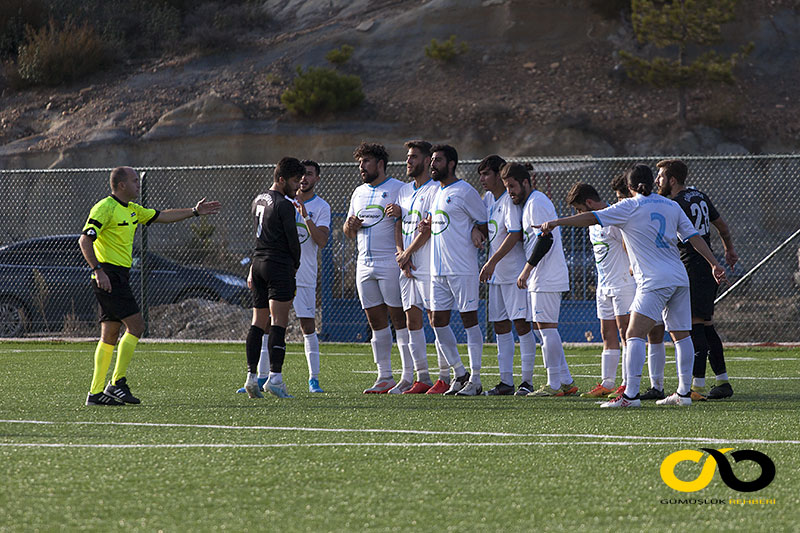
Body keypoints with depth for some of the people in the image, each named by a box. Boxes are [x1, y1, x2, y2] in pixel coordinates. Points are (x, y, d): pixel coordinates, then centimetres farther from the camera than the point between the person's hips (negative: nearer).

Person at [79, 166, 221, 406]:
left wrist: (195, 211, 20)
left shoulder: (132, 210, 17)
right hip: (108, 275, -10)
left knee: (110, 335, 8)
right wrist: (98, 271, -27)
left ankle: (96, 392, 7)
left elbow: (162, 216, 26)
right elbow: (85, 239, -19)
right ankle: (117, 383, -10)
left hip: (118, 277, 10)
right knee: (136, 325, -12)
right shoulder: (105, 208, -12)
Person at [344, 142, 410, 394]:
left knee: (399, 317, -7)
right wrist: (350, 226, 3)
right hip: (365, 265, 7)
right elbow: (349, 233, 24)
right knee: (376, 321, 7)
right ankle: (384, 377, 11)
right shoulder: (359, 193, 19)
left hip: (391, 263, -7)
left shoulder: (397, 189, -4)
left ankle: (409, 377, -7)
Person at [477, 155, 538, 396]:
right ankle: (506, 381, 11)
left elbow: (515, 234, -21)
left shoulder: (510, 200, -14)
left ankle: (527, 380, -3)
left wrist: (492, 262, -22)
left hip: (515, 271, -9)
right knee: (500, 325, 8)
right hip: (497, 274, 9)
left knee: (521, 323, -7)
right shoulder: (488, 198, 12)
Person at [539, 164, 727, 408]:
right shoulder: (671, 206, 14)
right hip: (679, 277, 7)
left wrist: (557, 222, -6)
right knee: (681, 335, 13)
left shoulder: (629, 207, -2)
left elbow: (593, 218, -8)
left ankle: (631, 394, -22)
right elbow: (694, 236, 13)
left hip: (655, 282, -7)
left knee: (634, 334, -12)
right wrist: (714, 264, 18)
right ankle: (684, 392, 15)